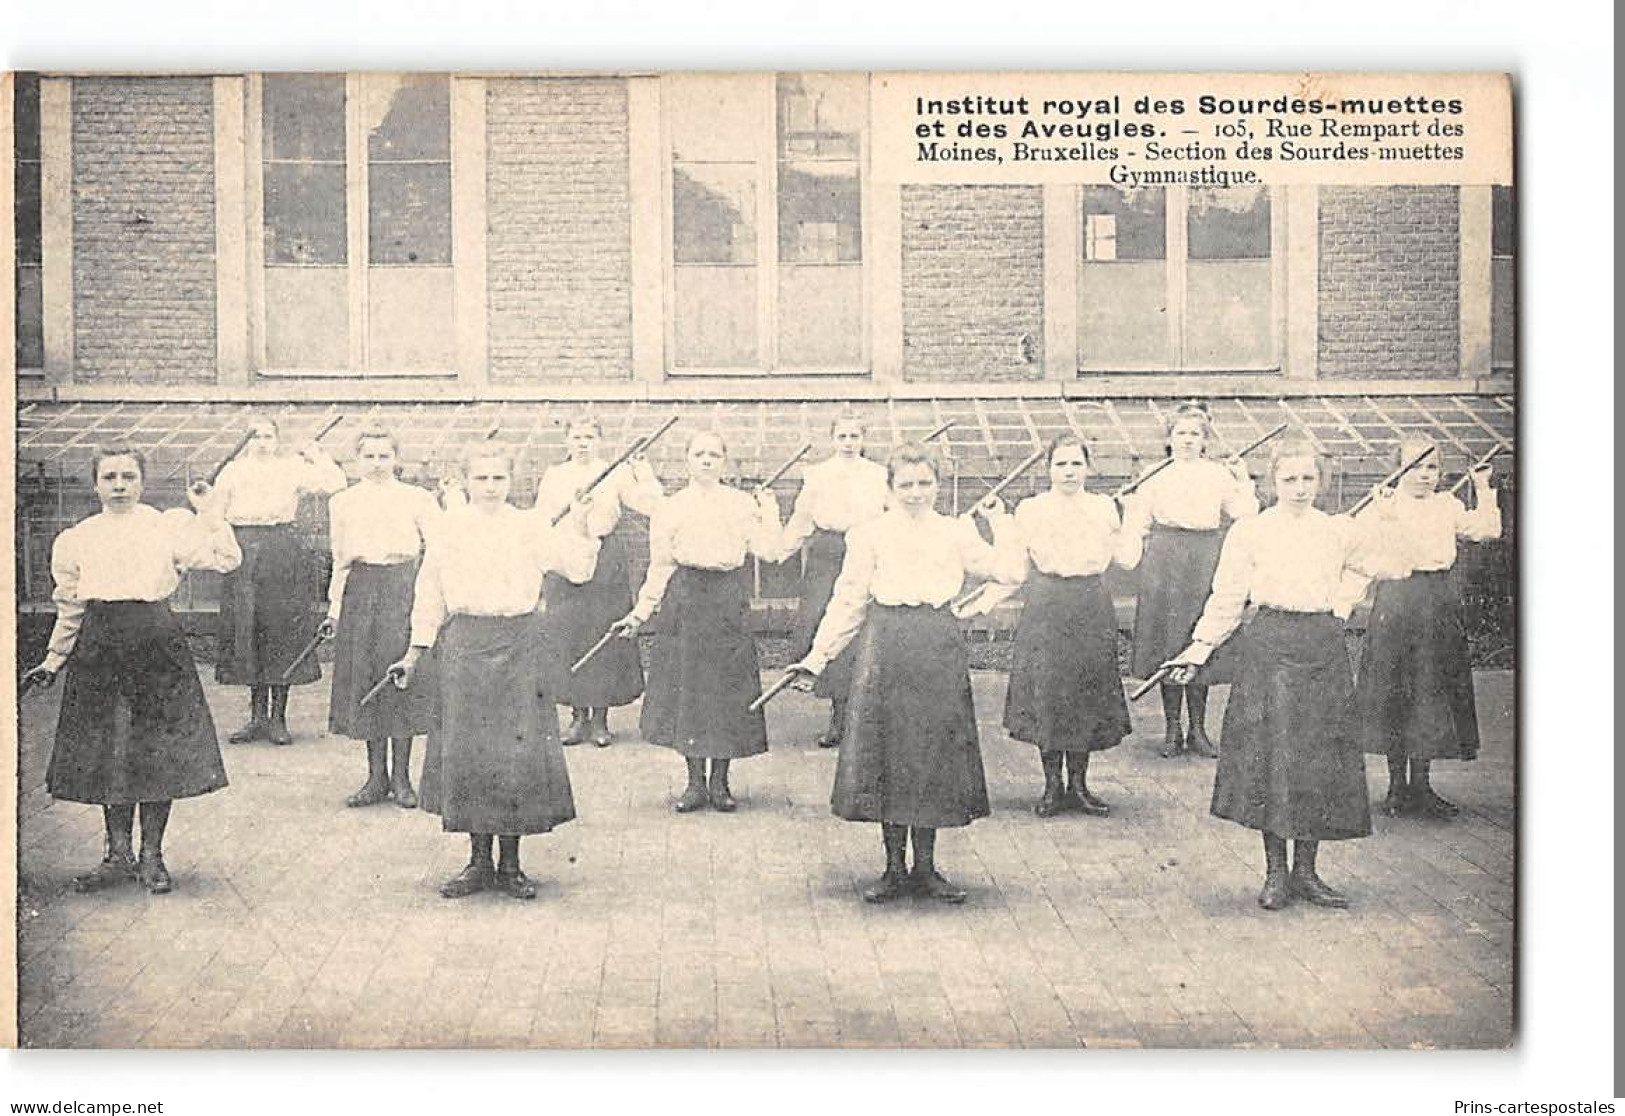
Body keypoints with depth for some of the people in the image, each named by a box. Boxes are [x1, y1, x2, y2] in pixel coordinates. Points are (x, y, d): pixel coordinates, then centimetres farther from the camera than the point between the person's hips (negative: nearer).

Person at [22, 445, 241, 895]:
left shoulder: (169, 527, 3)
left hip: (156, 642, -2)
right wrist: (53, 662, 16)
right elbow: (70, 608, 17)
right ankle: (119, 855, 17)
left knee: (158, 752, 0)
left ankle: (151, 856, 12)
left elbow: (226, 560, -7)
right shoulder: (76, 539, 11)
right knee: (105, 753, 5)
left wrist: (210, 513, -10)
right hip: (98, 645, 3)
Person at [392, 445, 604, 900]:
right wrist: (415, 653, 11)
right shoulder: (449, 529, 6)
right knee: (467, 750, 3)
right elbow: (429, 596, 12)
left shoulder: (529, 528, 5)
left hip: (518, 647, -1)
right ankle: (479, 861, 15)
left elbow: (577, 568, -3)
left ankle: (510, 864, 10)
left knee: (518, 751, -1)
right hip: (465, 645, 1)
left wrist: (580, 523, -15)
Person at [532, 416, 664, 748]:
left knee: (604, 636, -2)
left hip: (606, 560, -2)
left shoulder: (616, 474, 4)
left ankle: (600, 718, 9)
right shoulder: (554, 476, 10)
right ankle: (577, 715, 13)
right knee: (565, 636, 1)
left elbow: (653, 506, -7)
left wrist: (643, 472, -14)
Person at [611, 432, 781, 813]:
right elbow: (660, 568, 7)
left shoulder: (742, 503, 8)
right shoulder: (670, 508, 6)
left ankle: (720, 782, 13)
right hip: (685, 599, 0)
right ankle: (695, 782, 12)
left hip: (728, 603, 0)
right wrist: (639, 614, 2)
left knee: (728, 687, 1)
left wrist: (769, 508, 1)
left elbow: (766, 548, -3)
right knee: (685, 685, 1)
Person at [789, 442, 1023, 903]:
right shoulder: (870, 535, 5)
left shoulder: (956, 532, 9)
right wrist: (817, 656, 0)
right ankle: (895, 868, 14)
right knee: (886, 756, 2)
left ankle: (925, 867, 17)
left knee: (935, 757, 5)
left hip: (940, 649, 1)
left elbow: (1010, 572, 3)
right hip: (886, 648, -1)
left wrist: (1000, 522, 5)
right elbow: (848, 602, 5)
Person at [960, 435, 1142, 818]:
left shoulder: (1104, 508, 6)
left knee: (1087, 699, 6)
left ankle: (1078, 785, 18)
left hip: (1093, 612, 2)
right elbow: (1016, 569, 3)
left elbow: (1127, 560, 1)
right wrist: (986, 600, -7)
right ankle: (1053, 786, 13)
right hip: (1046, 613, -2)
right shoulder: (1030, 510, 1)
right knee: (1046, 696, 0)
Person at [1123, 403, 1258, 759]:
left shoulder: (1219, 474, 10)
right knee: (1167, 643, 0)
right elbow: (1138, 522, 10)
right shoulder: (1156, 474, 6)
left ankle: (1198, 729, 13)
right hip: (1165, 560, -1)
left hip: (1207, 561, 1)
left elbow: (1244, 513, 3)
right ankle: (1172, 729, 10)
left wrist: (1244, 481, 0)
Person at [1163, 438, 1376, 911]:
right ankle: (1276, 872, 8)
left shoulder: (1341, 531, 7)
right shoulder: (1250, 531, -1)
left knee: (1321, 757, 4)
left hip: (1324, 649, 3)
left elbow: (1358, 572, 27)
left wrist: (1340, 608, 12)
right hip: (1270, 646, -3)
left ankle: (1305, 870, 15)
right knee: (1270, 753, -4)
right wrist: (1200, 647, -5)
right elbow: (1227, 598, 1)